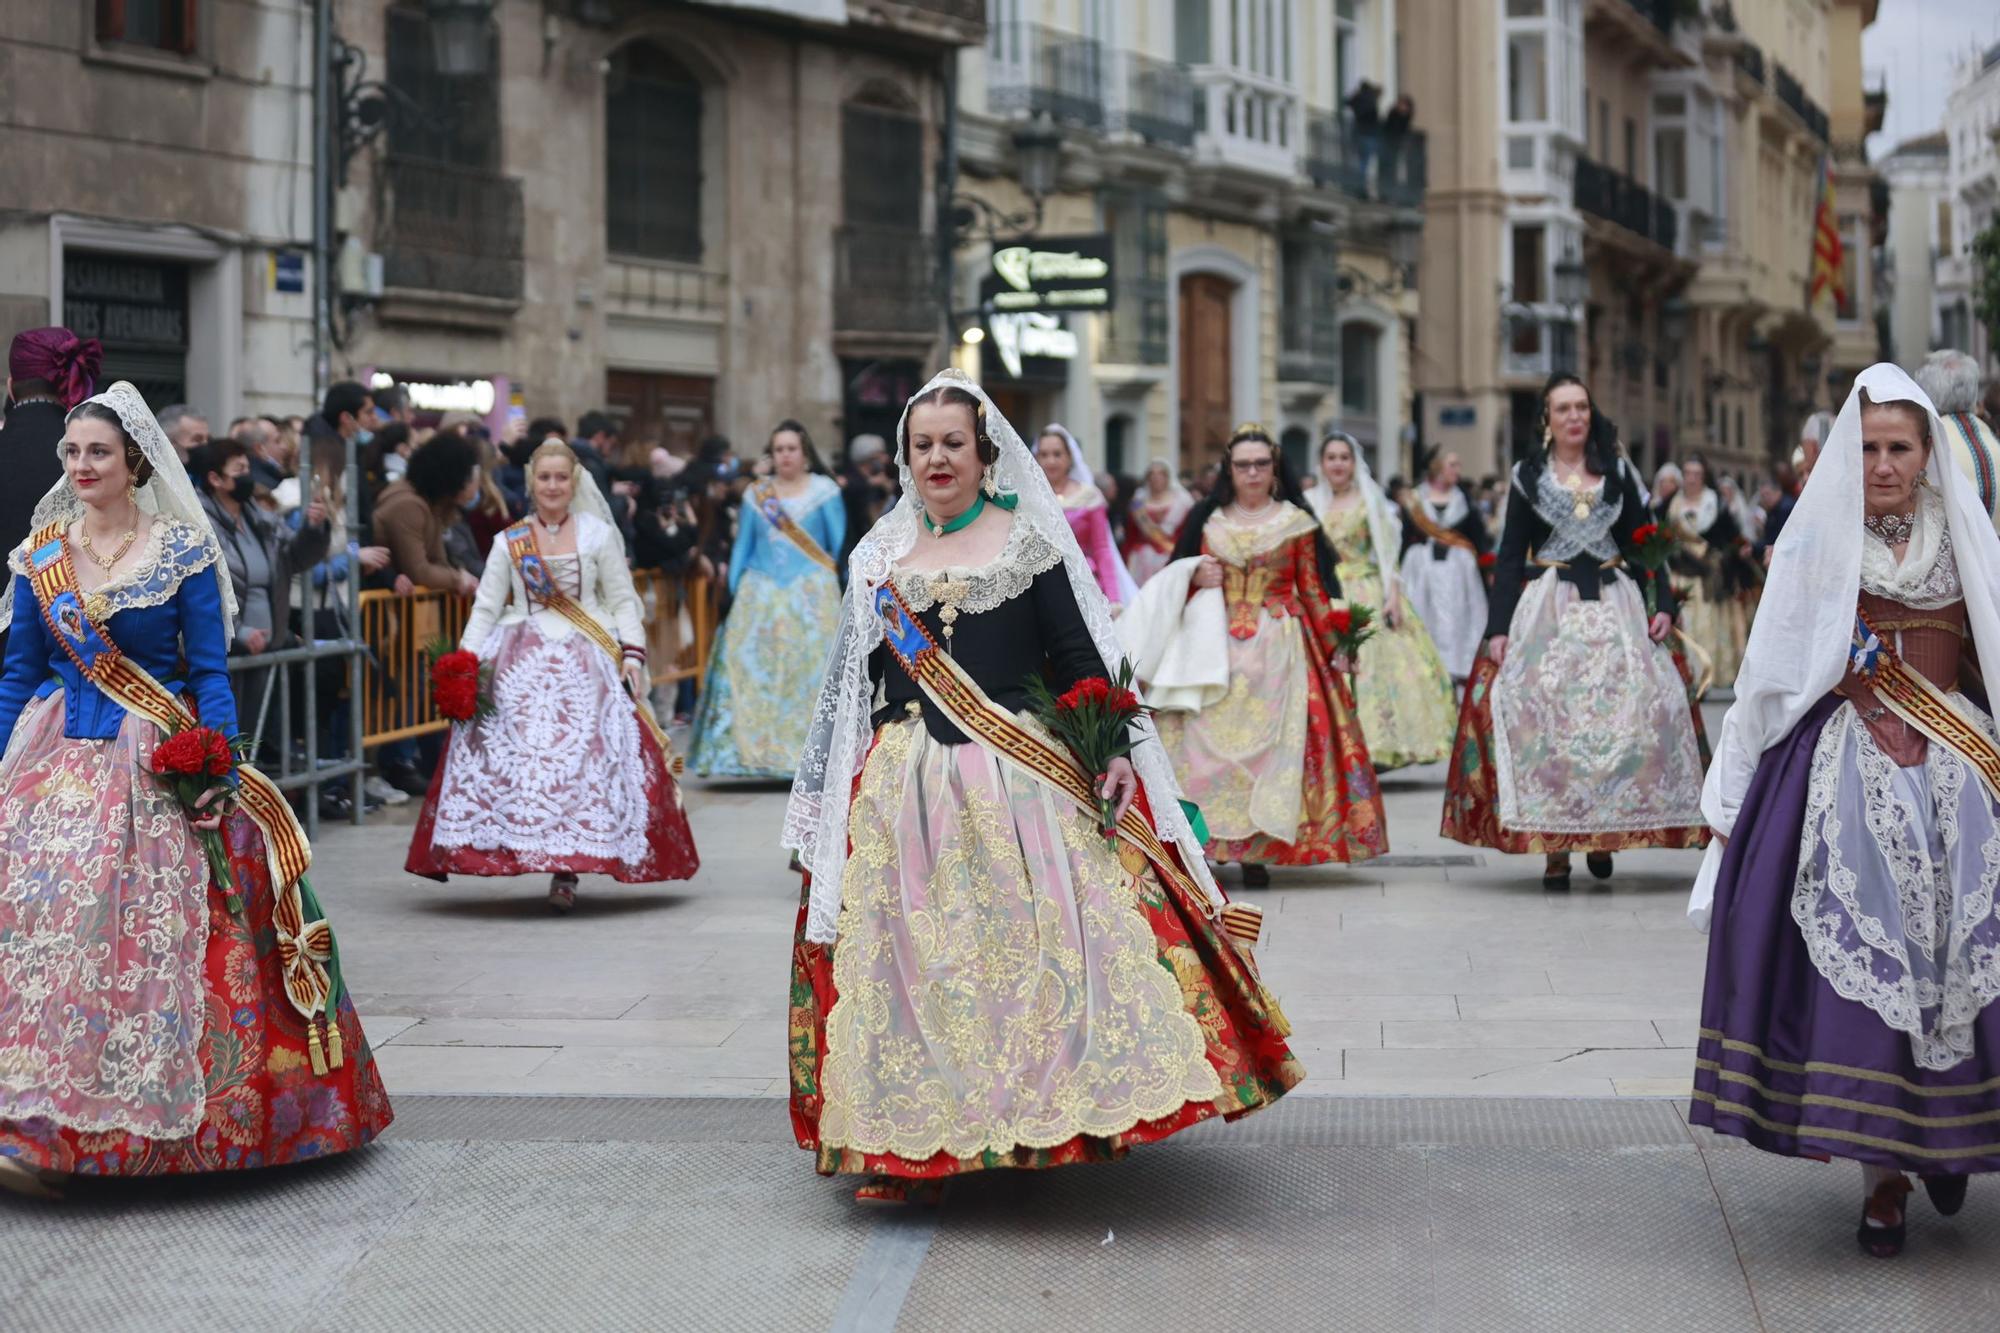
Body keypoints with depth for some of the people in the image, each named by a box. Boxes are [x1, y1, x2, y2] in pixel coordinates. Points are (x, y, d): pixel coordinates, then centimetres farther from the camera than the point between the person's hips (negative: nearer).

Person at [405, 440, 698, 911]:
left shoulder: (597, 536, 8)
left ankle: (567, 869, -13)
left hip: (586, 661, -2)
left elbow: (623, 602, 6)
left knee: (583, 758, -13)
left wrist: (632, 652, -8)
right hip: (521, 664, 2)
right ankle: (521, 848, -7)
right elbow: (486, 608, 8)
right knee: (517, 752, -14)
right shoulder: (509, 543, 11)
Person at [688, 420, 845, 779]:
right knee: (750, 668, -6)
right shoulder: (757, 495, 12)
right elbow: (742, 547, 14)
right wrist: (734, 594, 6)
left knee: (811, 668, -6)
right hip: (761, 595, 3)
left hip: (812, 594, -2)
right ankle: (757, 749, -4)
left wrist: (846, 594, -3)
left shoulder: (824, 491, 5)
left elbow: (841, 546, 4)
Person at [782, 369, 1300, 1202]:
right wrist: (826, 791, 13)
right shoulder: (880, 557, 12)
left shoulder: (1030, 545, 4)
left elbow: (1079, 657, -1)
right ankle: (901, 1146, 8)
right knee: (908, 960, 1)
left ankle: (1048, 1120, 3)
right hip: (908, 789, 2)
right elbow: (853, 681, 15)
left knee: (1035, 943, -7)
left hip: (1021, 785, -2)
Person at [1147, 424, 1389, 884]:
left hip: (1278, 647, -1)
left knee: (1269, 740, -7)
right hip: (1215, 645, 1)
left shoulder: (1296, 522, 6)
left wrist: (1335, 645, 0)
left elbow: (1315, 589, 6)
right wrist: (1194, 578, -7)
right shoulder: (1206, 518, 10)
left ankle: (1255, 850, -4)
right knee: (1208, 738, -7)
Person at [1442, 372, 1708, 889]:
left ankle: (1604, 832, 3)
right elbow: (1510, 556, 4)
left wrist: (1662, 605, -4)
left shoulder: (1617, 472, 10)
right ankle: (1554, 846, -7)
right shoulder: (1529, 475, 6)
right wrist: (1498, 627, -4)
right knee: (1545, 714, -10)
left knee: (1629, 710, -9)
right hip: (1548, 609, -1)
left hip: (1615, 606, 1)